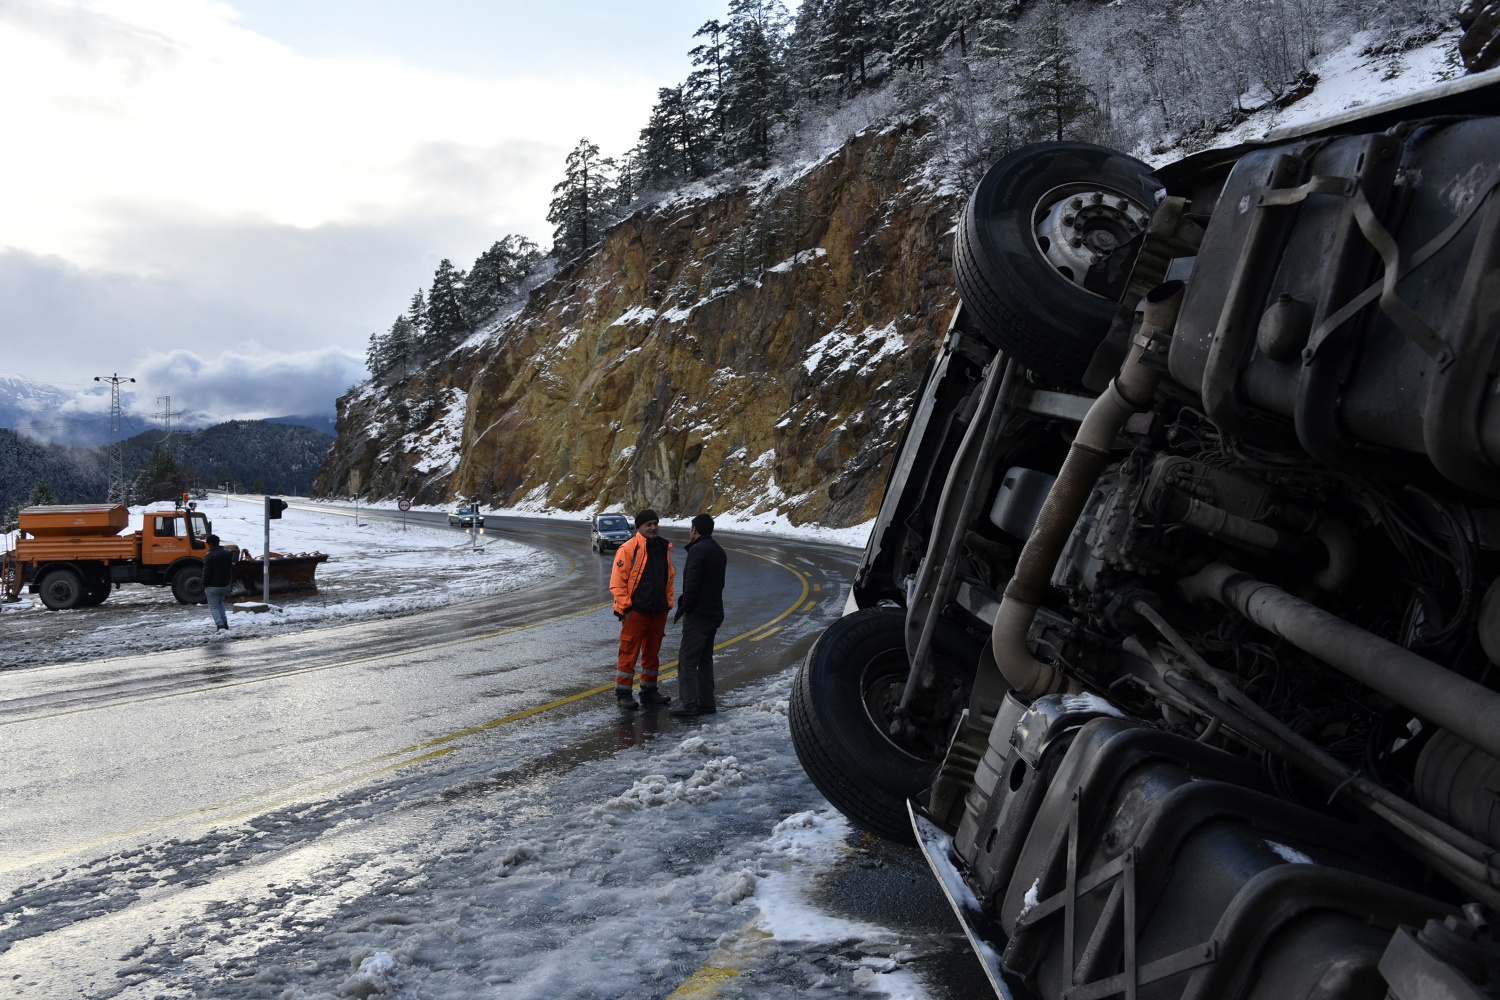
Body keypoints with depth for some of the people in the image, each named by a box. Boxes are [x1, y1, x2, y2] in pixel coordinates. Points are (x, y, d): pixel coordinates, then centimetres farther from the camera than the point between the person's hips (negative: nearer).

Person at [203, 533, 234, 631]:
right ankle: (224, 622, 14)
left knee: (213, 606, 4)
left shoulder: (209, 556, -14)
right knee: (220, 602, 25)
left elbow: (206, 572, -13)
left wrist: (204, 586, -5)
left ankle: (220, 624, -13)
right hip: (225, 585, 6)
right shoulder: (228, 553, 6)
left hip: (213, 586, -6)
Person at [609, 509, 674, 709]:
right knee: (629, 653, -1)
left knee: (652, 654, 15)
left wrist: (668, 603, 14)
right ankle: (623, 693, 8)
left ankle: (649, 691, 25)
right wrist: (625, 607, -13)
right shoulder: (628, 549, -11)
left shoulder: (663, 548, 9)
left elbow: (669, 578, 19)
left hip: (658, 612, 6)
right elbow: (617, 581, -12)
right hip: (635, 612, -6)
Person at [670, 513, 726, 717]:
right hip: (714, 613, 9)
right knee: (705, 657, 14)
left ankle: (689, 702, -9)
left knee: (687, 658, -6)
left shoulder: (697, 550, -14)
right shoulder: (719, 551, 14)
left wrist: (684, 607, -10)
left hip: (697, 614, -9)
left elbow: (692, 584, -20)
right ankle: (707, 702, 16)